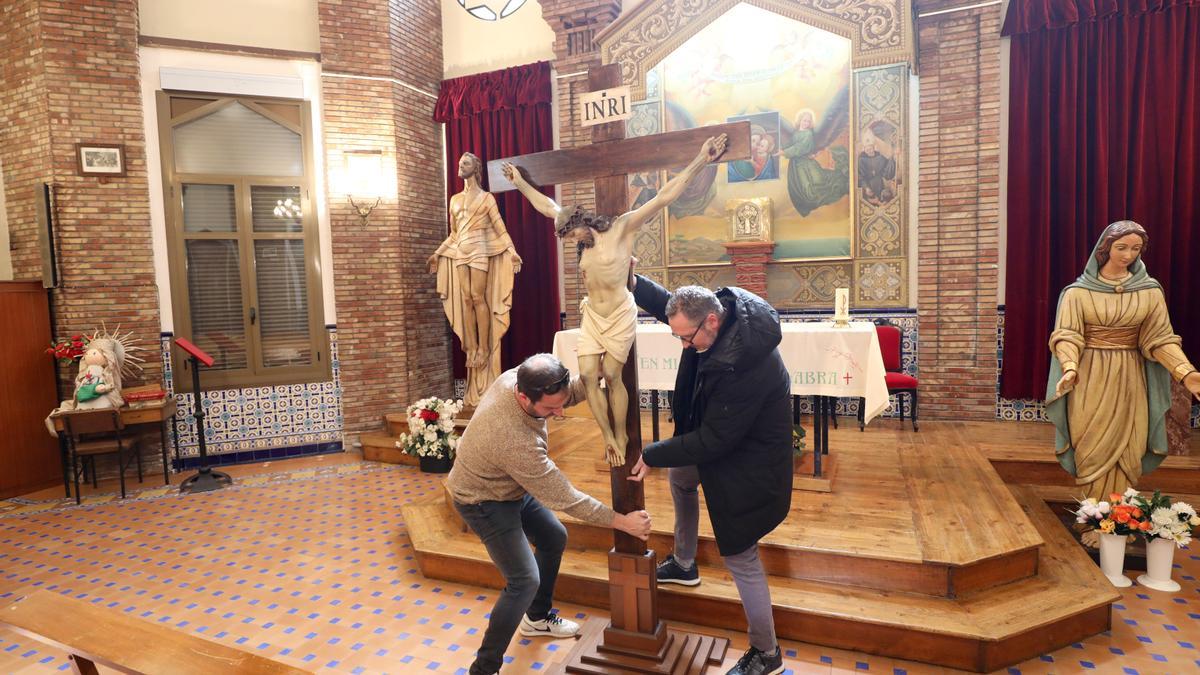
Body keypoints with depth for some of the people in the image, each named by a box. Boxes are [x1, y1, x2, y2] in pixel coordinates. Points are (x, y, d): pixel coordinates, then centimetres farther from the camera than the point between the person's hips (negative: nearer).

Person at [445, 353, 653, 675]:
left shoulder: (518, 377, -23)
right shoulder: (516, 441, -42)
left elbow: (574, 390, -7)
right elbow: (564, 498, -32)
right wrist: (621, 521, -24)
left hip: (511, 486, 8)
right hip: (483, 501, -8)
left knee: (554, 538, 18)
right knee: (525, 581, -10)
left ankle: (537, 617, 40)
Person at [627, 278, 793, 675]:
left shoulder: (744, 365, -39)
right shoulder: (723, 305, -14)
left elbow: (714, 440, -31)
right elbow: (669, 304, 5)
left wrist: (651, 455, -23)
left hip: (748, 462, -10)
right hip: (719, 435, 10)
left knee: (740, 557, 2)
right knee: (679, 475, 31)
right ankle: (683, 564, 51)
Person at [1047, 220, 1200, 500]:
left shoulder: (1150, 291, 4)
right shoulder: (1078, 291, -2)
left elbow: (1159, 339, 1)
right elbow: (1067, 335, -10)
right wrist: (1070, 367, -29)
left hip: (1129, 380, 2)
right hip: (1090, 378, -2)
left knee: (1125, 451, 4)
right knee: (1093, 448, 1)